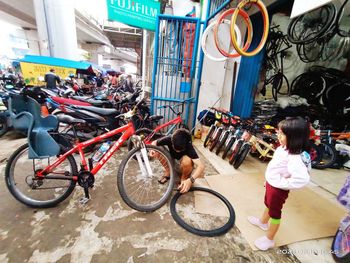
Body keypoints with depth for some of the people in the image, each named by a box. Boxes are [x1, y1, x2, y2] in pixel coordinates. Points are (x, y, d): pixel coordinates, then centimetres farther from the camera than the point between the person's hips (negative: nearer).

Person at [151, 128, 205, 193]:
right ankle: (168, 172, 0)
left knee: (186, 160, -38)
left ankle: (184, 178, -5)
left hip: (183, 166, -3)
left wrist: (190, 180, -56)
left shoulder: (188, 146, -35)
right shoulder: (169, 139, -28)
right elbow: (154, 142, -10)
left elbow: (201, 166, -43)